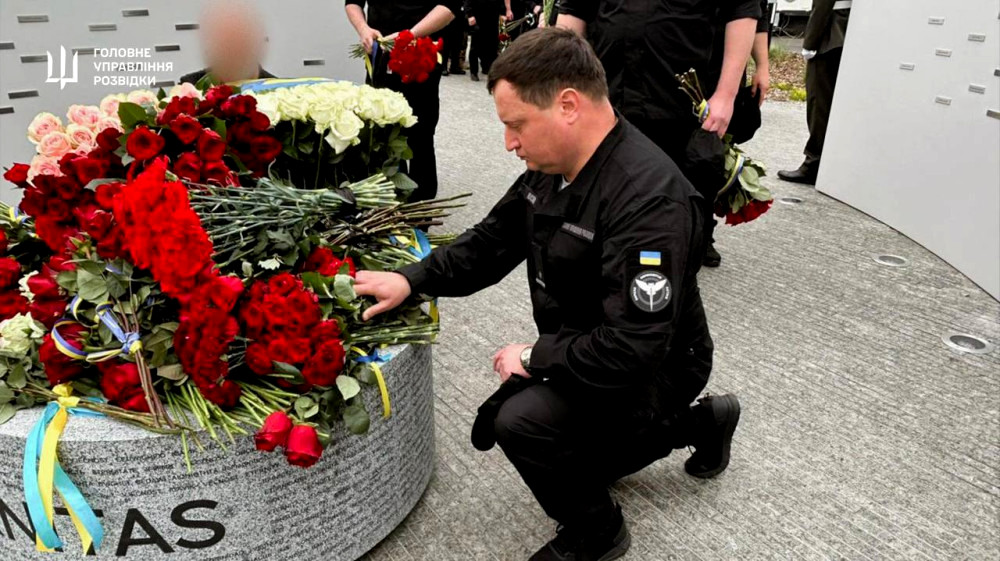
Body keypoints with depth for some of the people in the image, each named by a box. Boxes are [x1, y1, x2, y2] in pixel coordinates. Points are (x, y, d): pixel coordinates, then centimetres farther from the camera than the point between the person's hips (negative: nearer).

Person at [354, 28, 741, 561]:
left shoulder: (650, 200, -34)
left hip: (650, 373, -9)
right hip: (587, 355, 9)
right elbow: (490, 242, 3)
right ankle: (700, 423, 35)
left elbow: (631, 352, -36)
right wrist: (412, 280, -10)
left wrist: (535, 358, -23)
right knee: (569, 462, 24)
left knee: (524, 419, -28)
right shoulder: (552, 167, -6)